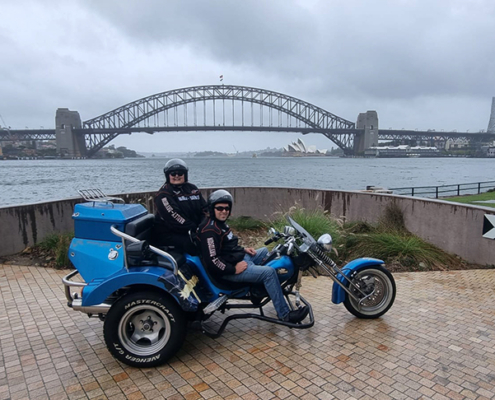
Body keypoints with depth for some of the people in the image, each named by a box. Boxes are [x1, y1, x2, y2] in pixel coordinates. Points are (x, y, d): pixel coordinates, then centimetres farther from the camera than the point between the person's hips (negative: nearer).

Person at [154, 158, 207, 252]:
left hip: (193, 232, 7)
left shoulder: (192, 188, 13)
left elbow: (204, 209, 10)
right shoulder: (163, 194, -8)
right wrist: (195, 229, -23)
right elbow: (174, 218, -19)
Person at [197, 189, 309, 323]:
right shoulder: (209, 230, -22)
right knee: (269, 272, -20)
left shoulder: (220, 223, 10)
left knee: (265, 251, 23)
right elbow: (211, 261, -27)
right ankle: (284, 314, -12)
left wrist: (243, 249, 10)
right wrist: (234, 269, -22)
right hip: (227, 270, -11)